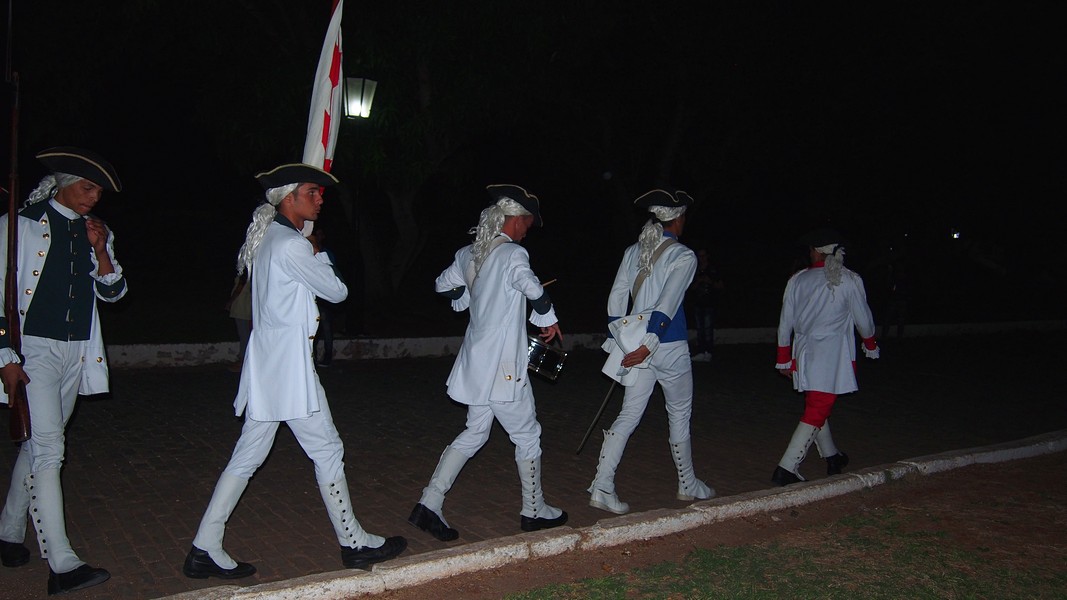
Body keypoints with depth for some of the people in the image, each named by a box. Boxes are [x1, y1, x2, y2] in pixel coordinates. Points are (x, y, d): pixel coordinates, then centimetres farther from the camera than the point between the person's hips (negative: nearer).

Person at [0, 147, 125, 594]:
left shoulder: (94, 231, 12)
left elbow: (113, 292, 11)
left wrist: (101, 251, -7)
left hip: (76, 352, 6)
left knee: (37, 446, 16)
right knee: (48, 449, -11)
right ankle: (62, 565, -13)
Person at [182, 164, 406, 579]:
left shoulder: (267, 238, 14)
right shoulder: (291, 245, -16)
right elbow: (336, 291, -7)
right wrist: (322, 260, 9)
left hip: (266, 364, 9)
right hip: (289, 365, -9)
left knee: (248, 456, 12)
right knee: (327, 450, 2)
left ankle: (205, 550, 15)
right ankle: (354, 543, 15)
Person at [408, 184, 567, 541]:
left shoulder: (467, 254, 8)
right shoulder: (512, 254, -16)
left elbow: (443, 285, 23)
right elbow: (534, 290, -32)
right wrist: (548, 320, -15)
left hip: (476, 359, 8)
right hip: (503, 364, -8)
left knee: (475, 432, 17)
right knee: (527, 435, 10)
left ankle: (429, 504, 11)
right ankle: (534, 511, 24)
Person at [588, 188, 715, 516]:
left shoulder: (633, 251, 8)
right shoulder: (683, 256, -8)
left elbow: (616, 299, 7)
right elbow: (668, 303, -19)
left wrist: (620, 342, 12)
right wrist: (649, 344, -21)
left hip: (637, 342, 5)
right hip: (670, 345, -4)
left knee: (629, 415, 7)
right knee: (680, 413, 14)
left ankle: (602, 486, -1)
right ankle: (688, 484, 30)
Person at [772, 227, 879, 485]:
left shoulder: (798, 279, 3)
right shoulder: (849, 280, -5)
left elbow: (785, 323, 7)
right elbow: (864, 319, 4)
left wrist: (784, 359, 18)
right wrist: (871, 345, 25)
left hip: (804, 352, 5)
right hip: (832, 356, -4)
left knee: (817, 406, 21)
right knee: (816, 412, -4)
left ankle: (832, 457, 39)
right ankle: (786, 469, -10)